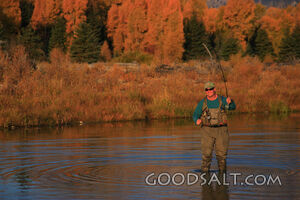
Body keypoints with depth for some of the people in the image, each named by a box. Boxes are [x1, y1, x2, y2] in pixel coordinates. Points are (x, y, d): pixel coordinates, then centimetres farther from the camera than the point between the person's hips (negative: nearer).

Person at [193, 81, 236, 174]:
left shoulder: (222, 100, 2)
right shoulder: (202, 103, 4)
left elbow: (232, 107, -13)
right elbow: (195, 115, 9)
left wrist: (230, 102, -36)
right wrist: (197, 121, -15)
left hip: (221, 130, 0)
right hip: (207, 130, 0)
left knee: (222, 153, 3)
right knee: (206, 153, -5)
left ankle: (222, 171, 15)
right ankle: (205, 171, 2)